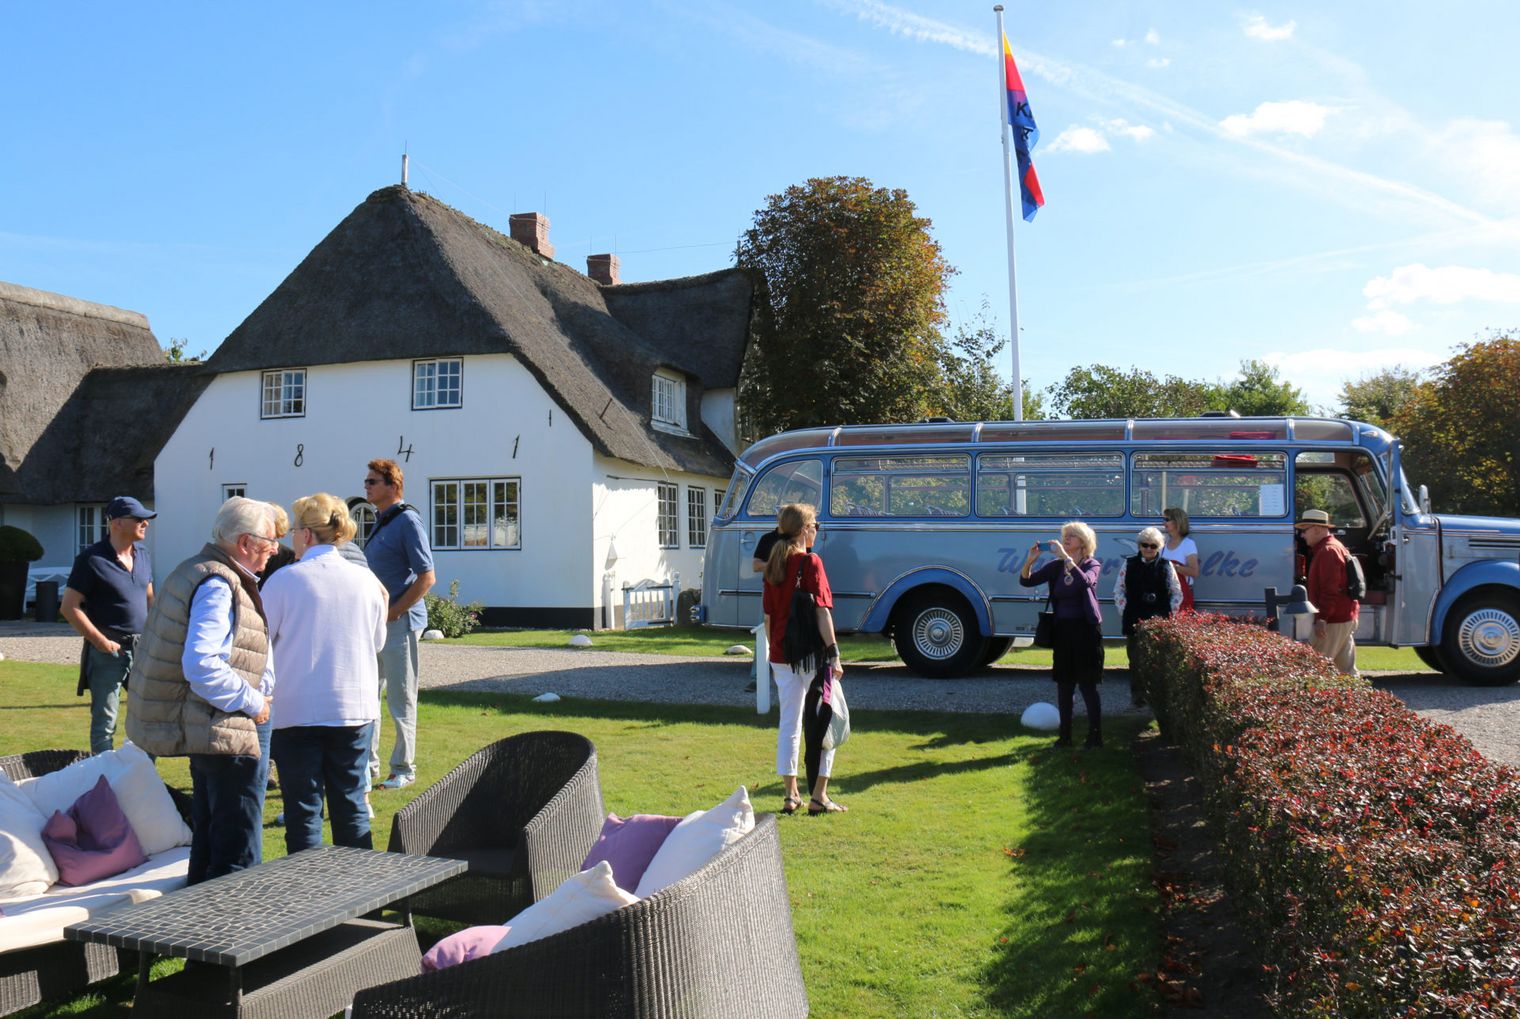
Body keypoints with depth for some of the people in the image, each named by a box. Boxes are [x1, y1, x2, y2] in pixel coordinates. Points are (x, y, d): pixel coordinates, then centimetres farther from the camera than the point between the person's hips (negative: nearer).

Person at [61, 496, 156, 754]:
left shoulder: (142, 554, 9)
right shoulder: (92, 559, -11)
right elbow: (69, 607, -11)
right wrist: (100, 641, -15)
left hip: (142, 647, 6)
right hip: (109, 650, -6)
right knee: (105, 721, 3)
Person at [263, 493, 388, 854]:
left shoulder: (284, 580, -10)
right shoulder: (365, 579, -1)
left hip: (297, 711, -3)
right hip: (355, 709, 3)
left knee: (303, 809, 7)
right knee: (351, 804, 13)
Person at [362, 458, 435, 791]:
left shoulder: (407, 520, -12)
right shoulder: (380, 521, 14)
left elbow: (426, 577, -17)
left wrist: (392, 613, -17)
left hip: (401, 621, -9)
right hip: (375, 621, 9)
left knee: (400, 699, 1)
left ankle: (404, 770, 13)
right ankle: (368, 763, 25)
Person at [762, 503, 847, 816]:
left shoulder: (773, 565, 7)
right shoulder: (811, 563, -11)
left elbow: (768, 616, 11)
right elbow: (822, 612, -15)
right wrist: (834, 653, -13)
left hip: (782, 656, 6)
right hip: (812, 654, -6)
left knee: (789, 724, 12)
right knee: (823, 722, 5)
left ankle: (790, 795, 16)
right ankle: (818, 796, 7)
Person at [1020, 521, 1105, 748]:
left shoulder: (1092, 565, -4)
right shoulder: (1056, 566, 7)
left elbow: (1085, 581, -27)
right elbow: (1026, 581, 2)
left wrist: (1065, 557, -30)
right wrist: (1030, 561, -15)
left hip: (1085, 629, -5)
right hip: (1063, 630, 5)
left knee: (1087, 685, -3)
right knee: (1064, 686, 8)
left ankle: (1095, 736, 7)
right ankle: (1065, 735, 17)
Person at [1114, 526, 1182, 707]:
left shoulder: (1166, 566, 8)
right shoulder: (1129, 564, 8)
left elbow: (1177, 594, 10)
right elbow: (1119, 591, 9)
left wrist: (1168, 614, 0)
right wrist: (1125, 612, -1)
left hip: (1160, 622, 0)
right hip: (1135, 622, 0)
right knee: (1136, 658, 3)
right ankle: (1137, 697, 11)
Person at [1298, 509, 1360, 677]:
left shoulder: (1328, 551, -15)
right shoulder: (1335, 546, 19)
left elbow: (1330, 590, -23)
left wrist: (1321, 618, -26)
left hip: (1333, 620, -11)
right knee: (1347, 667, 13)